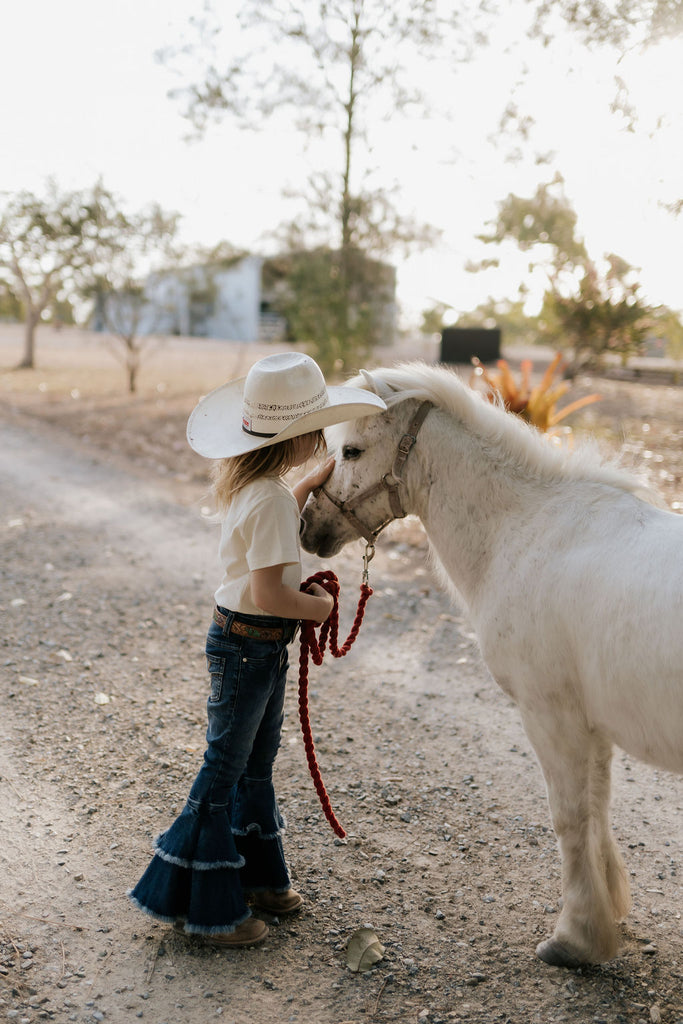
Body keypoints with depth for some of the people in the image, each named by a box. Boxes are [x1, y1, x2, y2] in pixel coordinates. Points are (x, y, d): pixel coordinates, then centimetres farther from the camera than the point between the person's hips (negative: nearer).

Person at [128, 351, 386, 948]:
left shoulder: (245, 481, 5)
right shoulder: (271, 499, -25)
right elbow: (268, 592, -29)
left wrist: (312, 484, 17)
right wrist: (317, 606, -13)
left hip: (260, 645, 10)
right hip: (248, 645, -10)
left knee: (258, 760, 20)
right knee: (226, 768, 2)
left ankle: (255, 876, 36)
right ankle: (200, 905, 16)